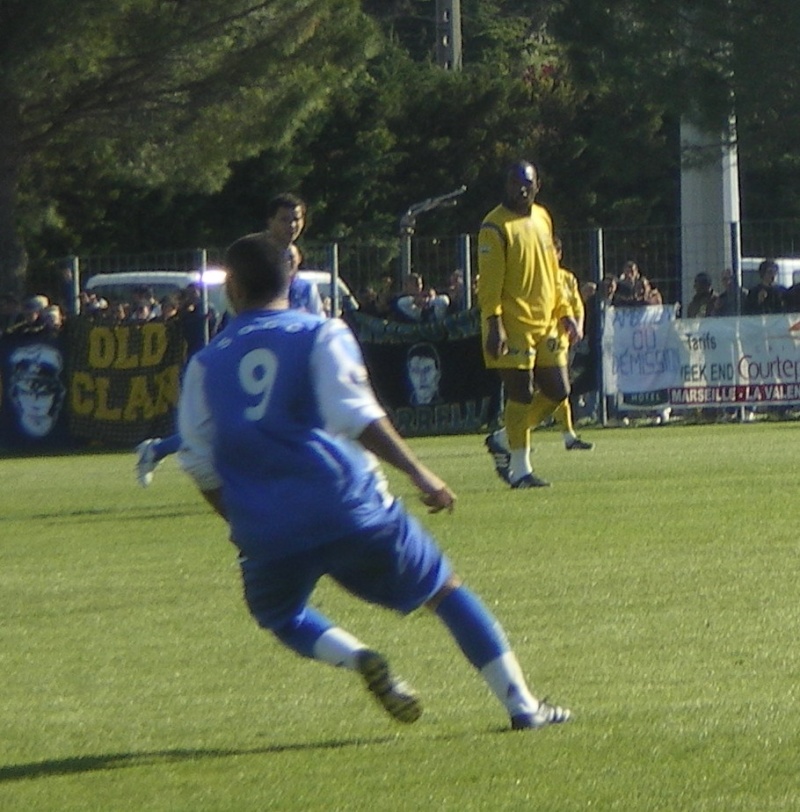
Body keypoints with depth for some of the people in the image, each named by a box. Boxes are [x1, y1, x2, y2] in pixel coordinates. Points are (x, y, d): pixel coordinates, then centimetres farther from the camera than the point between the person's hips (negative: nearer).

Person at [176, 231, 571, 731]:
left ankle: (358, 659, -2)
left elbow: (200, 465, 10)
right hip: (348, 507, -1)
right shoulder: (321, 335, 2)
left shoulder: (205, 365, 11)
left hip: (267, 532, 2)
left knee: (282, 615, 28)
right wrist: (418, 473, -11)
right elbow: (355, 417, -14)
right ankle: (523, 706, 10)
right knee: (446, 591, 14)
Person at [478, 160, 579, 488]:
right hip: (513, 324, -8)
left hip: (542, 323, 8)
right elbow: (489, 280, -14)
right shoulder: (495, 226, -9)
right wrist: (494, 324, -21)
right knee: (520, 393, -7)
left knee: (557, 390, 7)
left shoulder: (542, 218, 15)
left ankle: (503, 440, 23)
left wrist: (564, 313, 19)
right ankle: (520, 469, 0)